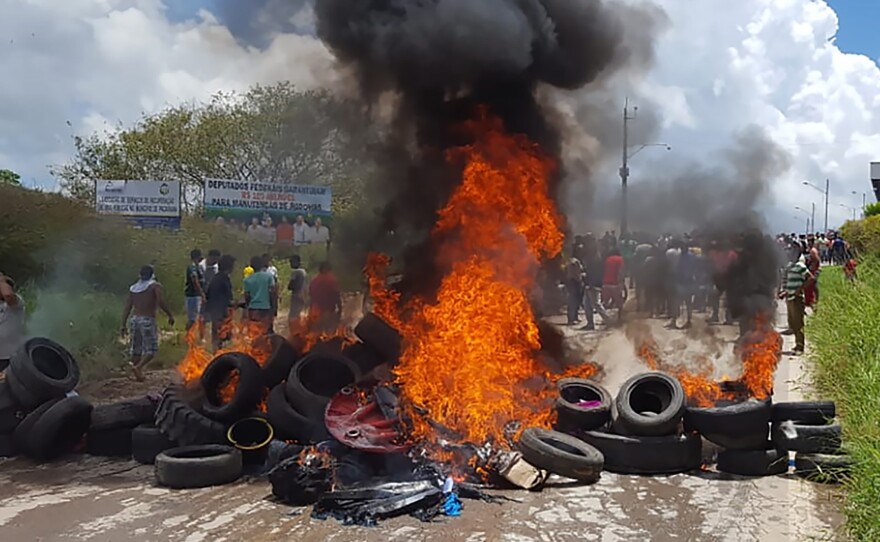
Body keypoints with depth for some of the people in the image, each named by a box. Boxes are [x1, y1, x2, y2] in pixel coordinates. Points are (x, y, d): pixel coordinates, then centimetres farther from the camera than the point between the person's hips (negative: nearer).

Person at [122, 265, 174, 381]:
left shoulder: (133, 288, 12)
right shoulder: (155, 286, -2)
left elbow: (127, 308, 9)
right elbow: (160, 302, -17)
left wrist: (124, 325, 10)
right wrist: (170, 315, -8)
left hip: (134, 319, 5)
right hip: (147, 320, -5)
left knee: (136, 349, 13)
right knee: (152, 349, 0)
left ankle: (138, 373, 14)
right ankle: (138, 367, -22)